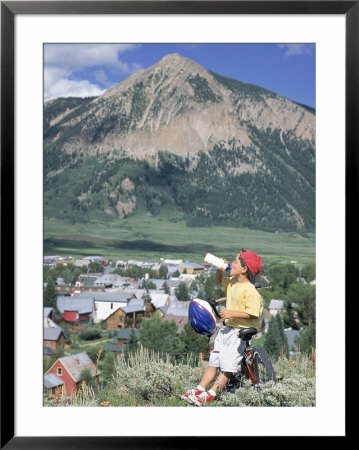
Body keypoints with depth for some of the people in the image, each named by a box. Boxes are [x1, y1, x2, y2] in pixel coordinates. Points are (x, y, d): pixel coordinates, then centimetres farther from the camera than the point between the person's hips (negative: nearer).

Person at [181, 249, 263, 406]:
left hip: (241, 331, -9)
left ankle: (210, 395, -5)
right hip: (226, 328, 9)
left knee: (227, 365, -8)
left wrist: (232, 313, -26)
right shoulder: (232, 282, 8)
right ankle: (199, 390, 13)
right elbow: (218, 281, 27)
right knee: (213, 362, 10)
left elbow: (253, 313, -23)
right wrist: (220, 270, 8)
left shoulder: (250, 290, -19)